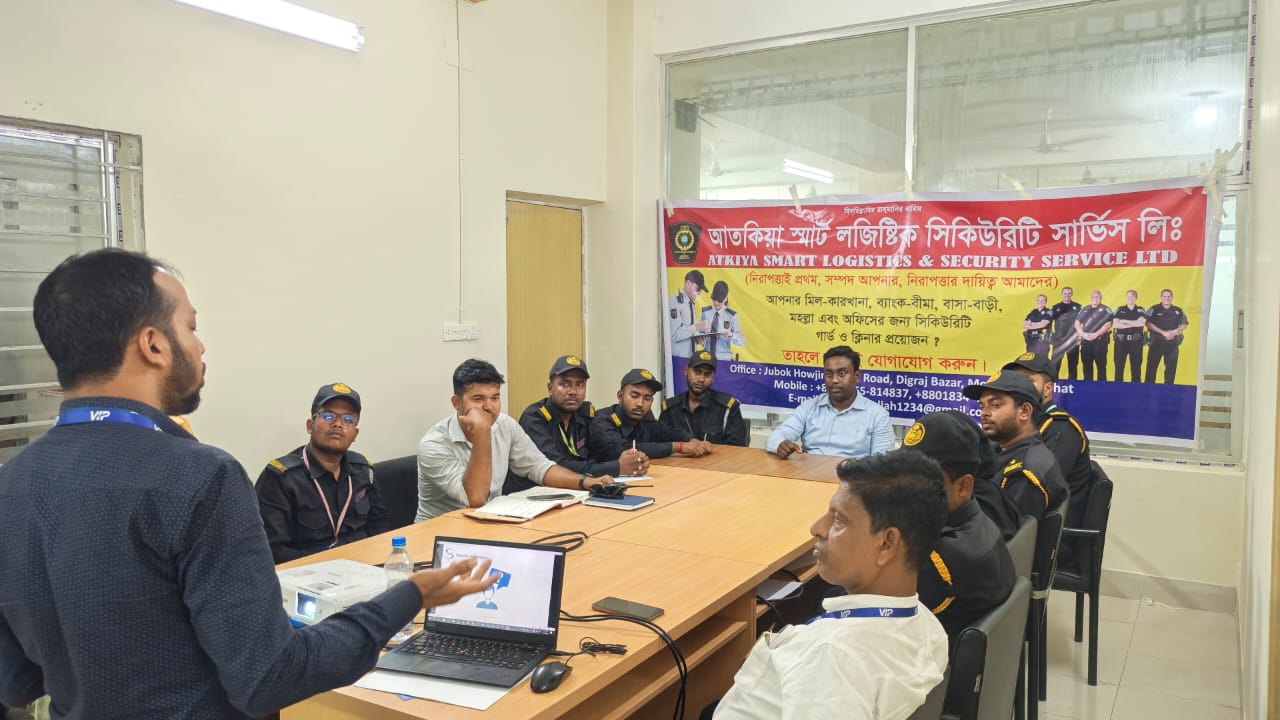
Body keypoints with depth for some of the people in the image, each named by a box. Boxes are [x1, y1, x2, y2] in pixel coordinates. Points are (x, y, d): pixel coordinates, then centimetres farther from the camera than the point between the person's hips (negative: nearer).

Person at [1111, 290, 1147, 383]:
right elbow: (1115, 324, -7)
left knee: (1136, 367, 3)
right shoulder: (1120, 310, 8)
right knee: (1119, 366, 2)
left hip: (1136, 342, 0)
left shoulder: (1141, 310, 7)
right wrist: (1133, 324, -10)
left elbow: (1142, 323, -12)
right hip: (1121, 341, 0)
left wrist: (1124, 321, -8)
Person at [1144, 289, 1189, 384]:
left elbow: (1183, 325, 11)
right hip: (1156, 342, -3)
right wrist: (1163, 332, -17)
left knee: (1171, 367, 6)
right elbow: (1149, 324, -10)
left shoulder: (1178, 311, 10)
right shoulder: (1153, 310, -1)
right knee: (1151, 366, -3)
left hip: (1172, 343, 3)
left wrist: (1174, 331, -9)